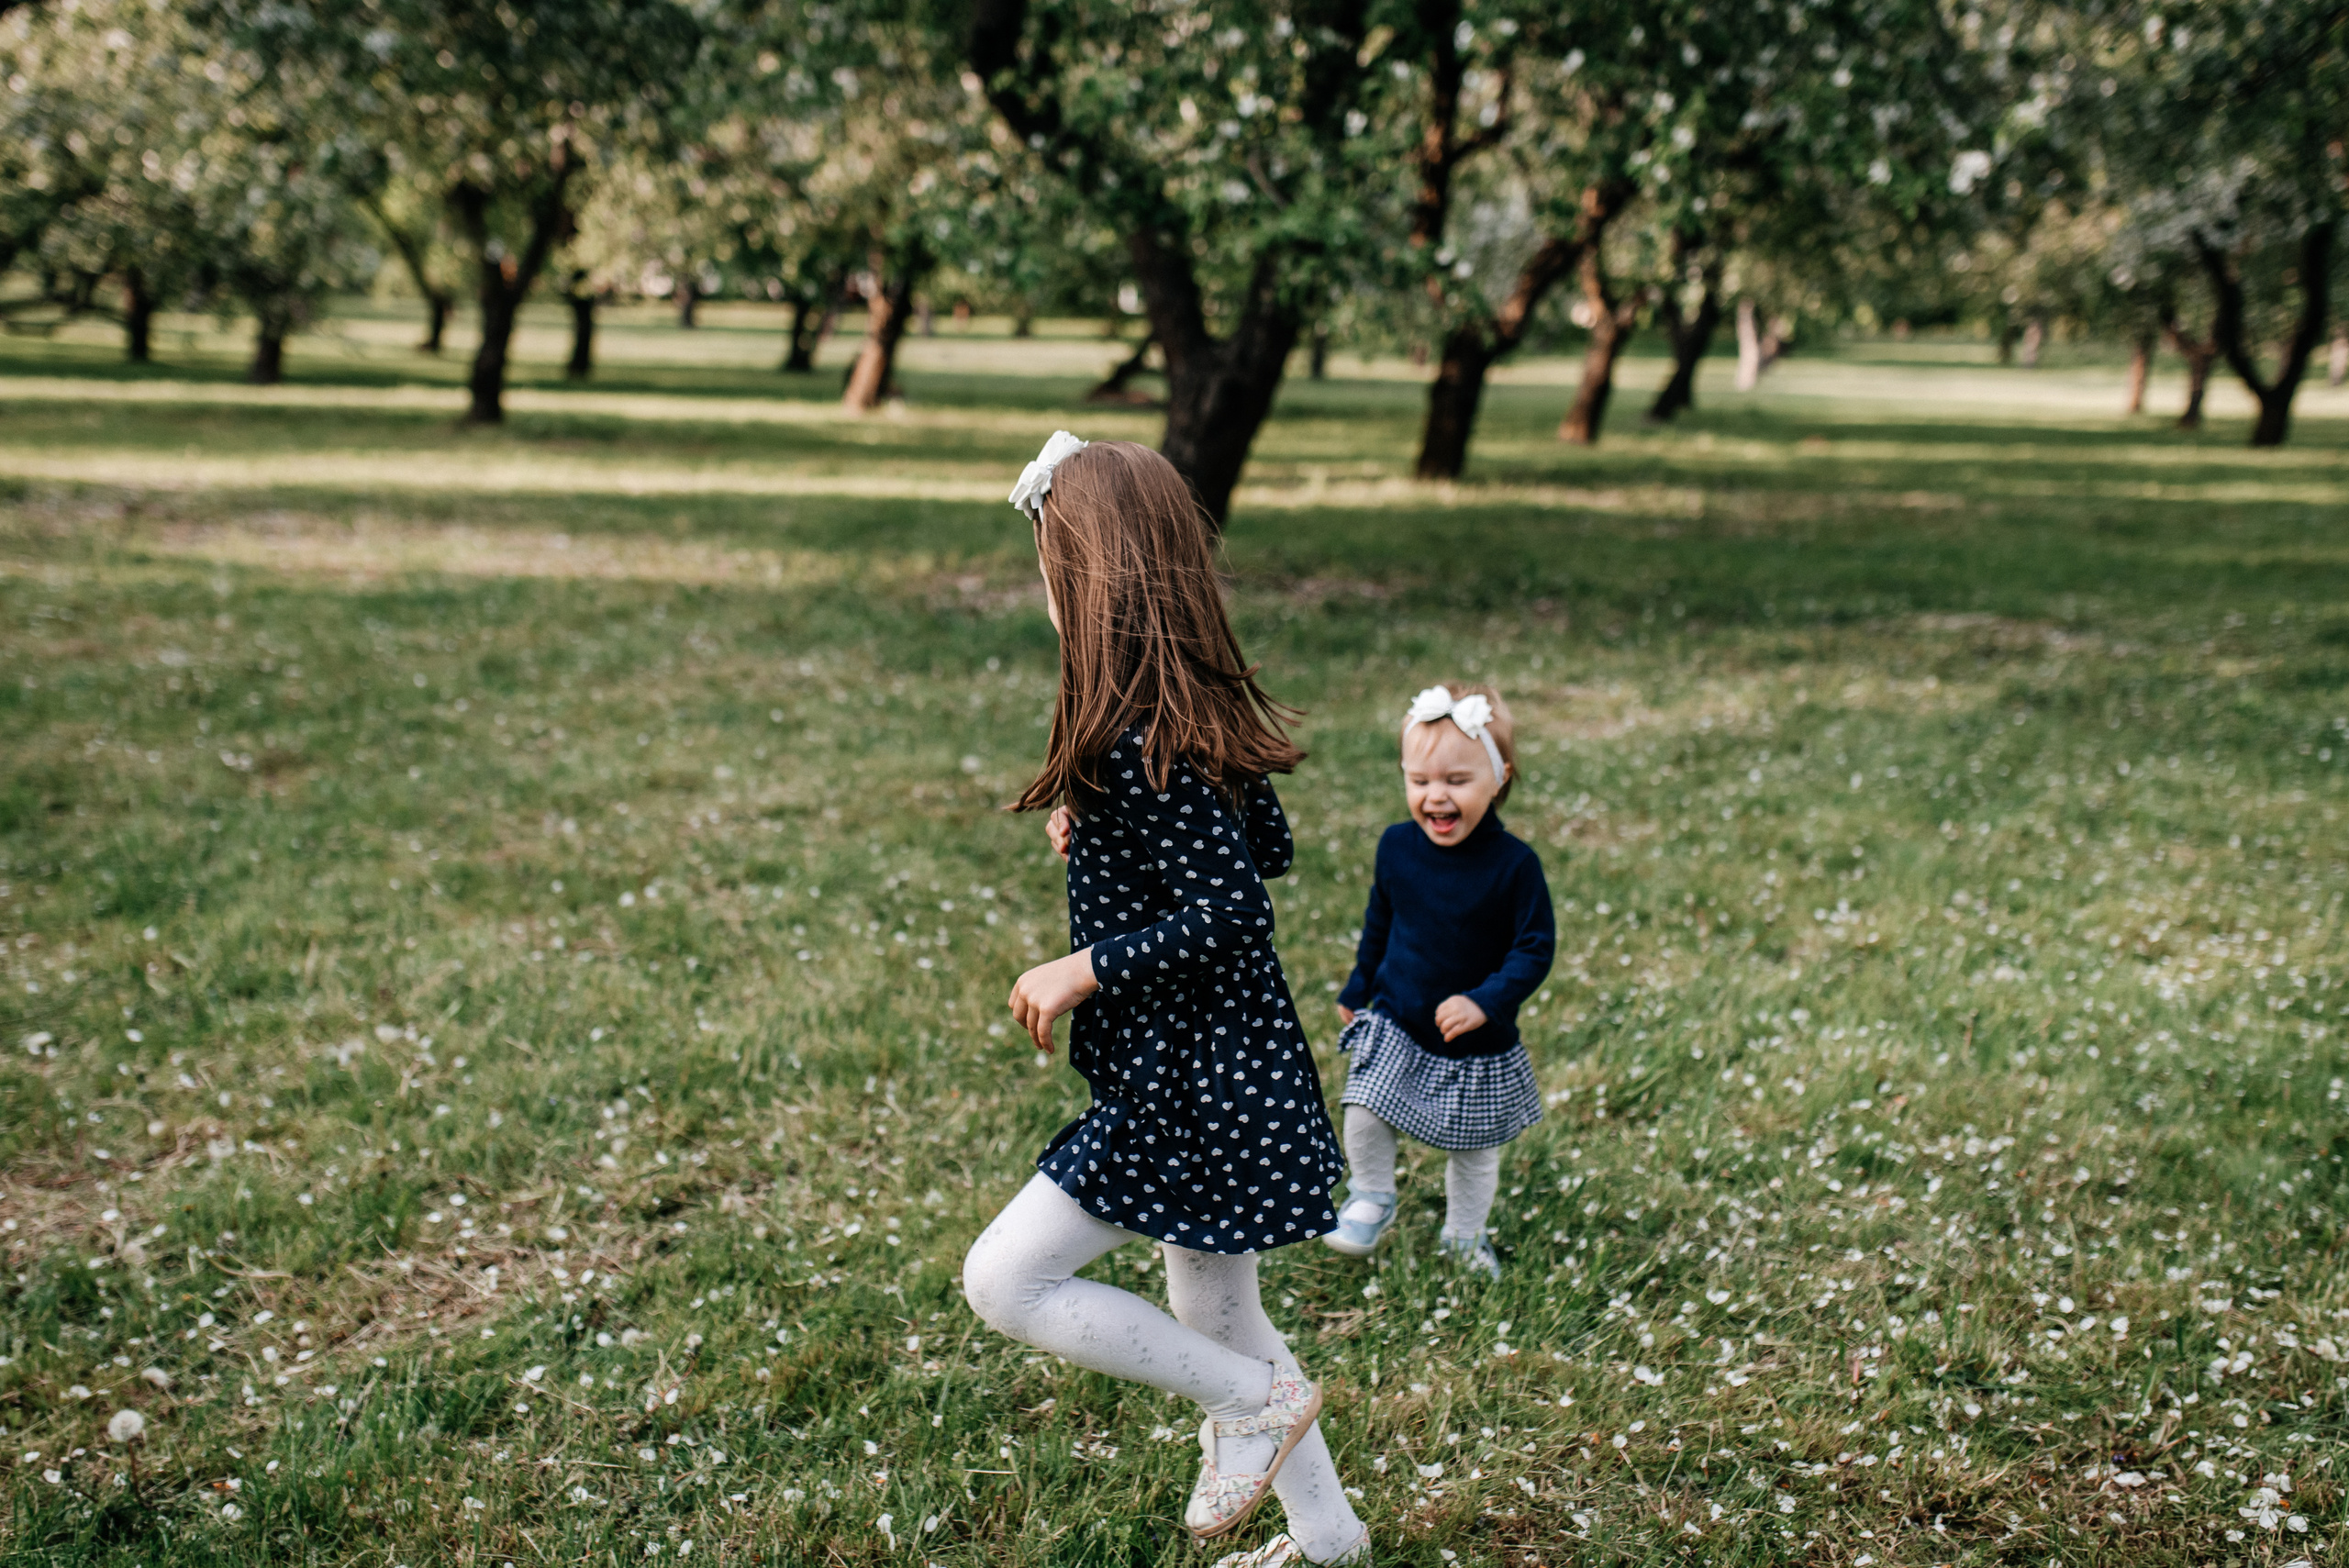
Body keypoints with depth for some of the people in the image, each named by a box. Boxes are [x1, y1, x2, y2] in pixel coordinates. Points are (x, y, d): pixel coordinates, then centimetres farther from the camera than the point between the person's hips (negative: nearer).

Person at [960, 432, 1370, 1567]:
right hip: (1229, 1062, 10)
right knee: (1214, 1319, 21)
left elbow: (1229, 910, -28)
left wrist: (1083, 970, -19)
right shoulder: (1199, 708, 5)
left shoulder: (1135, 745, -23)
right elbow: (1268, 844, 16)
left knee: (1003, 1281, -2)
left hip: (1190, 1089, -10)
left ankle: (1255, 1402, 8)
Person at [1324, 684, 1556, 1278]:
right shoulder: (1397, 846, -8)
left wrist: (1485, 1002, -28)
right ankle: (1371, 1200, 16)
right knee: (1364, 1116, -13)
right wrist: (1356, 990, 17)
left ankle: (1464, 1236, 38)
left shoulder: (1514, 863, -20)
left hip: (1477, 1046, -2)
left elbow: (1535, 949, -15)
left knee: (1475, 1149, 14)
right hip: (1393, 1025, 2)